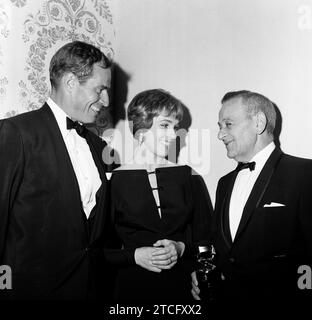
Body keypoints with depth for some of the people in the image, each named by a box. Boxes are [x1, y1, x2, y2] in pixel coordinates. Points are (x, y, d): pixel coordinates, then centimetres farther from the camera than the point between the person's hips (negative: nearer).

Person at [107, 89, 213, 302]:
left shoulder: (189, 178, 3)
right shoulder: (114, 180, -4)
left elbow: (207, 240, 6)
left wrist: (181, 248, -11)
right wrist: (135, 255, -15)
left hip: (183, 286, 2)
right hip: (131, 286, -2)